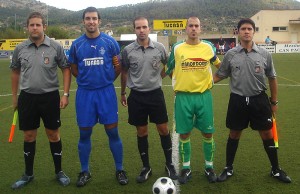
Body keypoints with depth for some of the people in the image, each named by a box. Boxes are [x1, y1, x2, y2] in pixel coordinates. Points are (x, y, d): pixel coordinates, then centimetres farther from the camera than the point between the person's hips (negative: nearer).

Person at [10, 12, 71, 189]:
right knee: (29, 136, 10)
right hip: (27, 97, 2)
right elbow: (15, 72, 13)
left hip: (50, 96, -2)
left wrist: (65, 94, -8)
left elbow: (66, 69, -1)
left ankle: (59, 171, 23)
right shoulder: (20, 49, 2)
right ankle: (28, 174, 26)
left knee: (53, 135, 7)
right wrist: (15, 96, 13)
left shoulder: (55, 47, -6)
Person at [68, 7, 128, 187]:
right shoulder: (77, 44, 2)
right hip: (84, 93, 1)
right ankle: (85, 172, 22)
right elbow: (74, 69, 14)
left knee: (113, 132, 3)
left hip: (106, 92, -1)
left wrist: (106, 80, 10)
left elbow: (118, 67, 6)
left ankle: (120, 170, 18)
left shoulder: (110, 42, -2)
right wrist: (88, 79, 10)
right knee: (84, 134, 7)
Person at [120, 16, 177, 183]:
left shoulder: (159, 48, -3)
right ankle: (146, 167, 23)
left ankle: (169, 164, 22)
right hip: (137, 96, 0)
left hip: (156, 94, 0)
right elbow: (124, 72, 9)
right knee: (142, 132, 8)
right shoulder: (128, 50, -3)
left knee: (163, 129, 4)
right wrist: (123, 93, 14)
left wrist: (159, 77, 9)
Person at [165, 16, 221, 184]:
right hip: (183, 97, 0)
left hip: (204, 95, 1)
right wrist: (179, 83, 5)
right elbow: (169, 70, 12)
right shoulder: (177, 48, 1)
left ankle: (209, 167, 23)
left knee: (208, 133, 6)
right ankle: (186, 168, 21)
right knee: (184, 133, 5)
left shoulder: (208, 47, 3)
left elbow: (219, 65, 21)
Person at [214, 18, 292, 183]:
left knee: (267, 135, 8)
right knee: (234, 135, 11)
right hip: (238, 100, 0)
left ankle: (275, 170, 26)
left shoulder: (264, 54, 0)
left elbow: (272, 78, 9)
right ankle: (228, 169, 26)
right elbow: (218, 76, 5)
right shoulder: (230, 55, -2)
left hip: (259, 100, 1)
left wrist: (274, 101, 11)